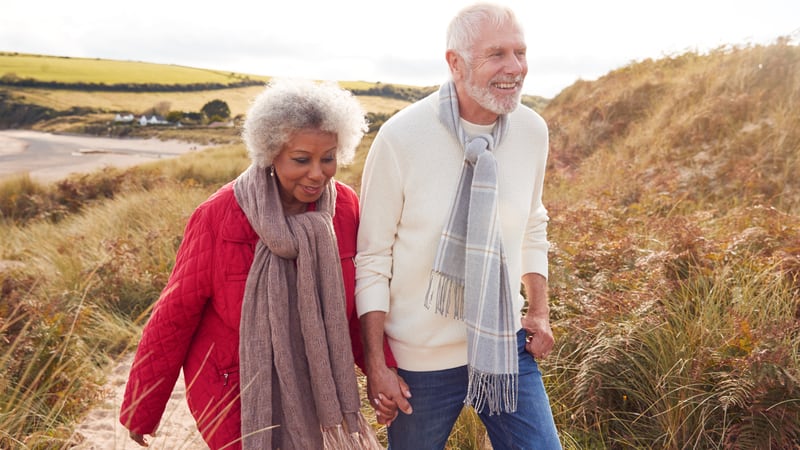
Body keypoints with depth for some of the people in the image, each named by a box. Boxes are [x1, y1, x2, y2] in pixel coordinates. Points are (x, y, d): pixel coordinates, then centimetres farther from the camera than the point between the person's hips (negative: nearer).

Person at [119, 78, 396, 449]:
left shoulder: (345, 207, -11)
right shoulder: (219, 217, -21)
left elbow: (353, 300, 1)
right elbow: (174, 316, -11)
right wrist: (141, 410, -2)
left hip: (313, 389, 4)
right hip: (236, 398, -3)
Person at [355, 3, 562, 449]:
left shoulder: (533, 131, -5)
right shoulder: (401, 138, -19)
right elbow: (372, 256, -11)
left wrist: (540, 311, 4)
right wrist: (376, 362, -10)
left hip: (506, 345, 3)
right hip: (422, 357, -3)